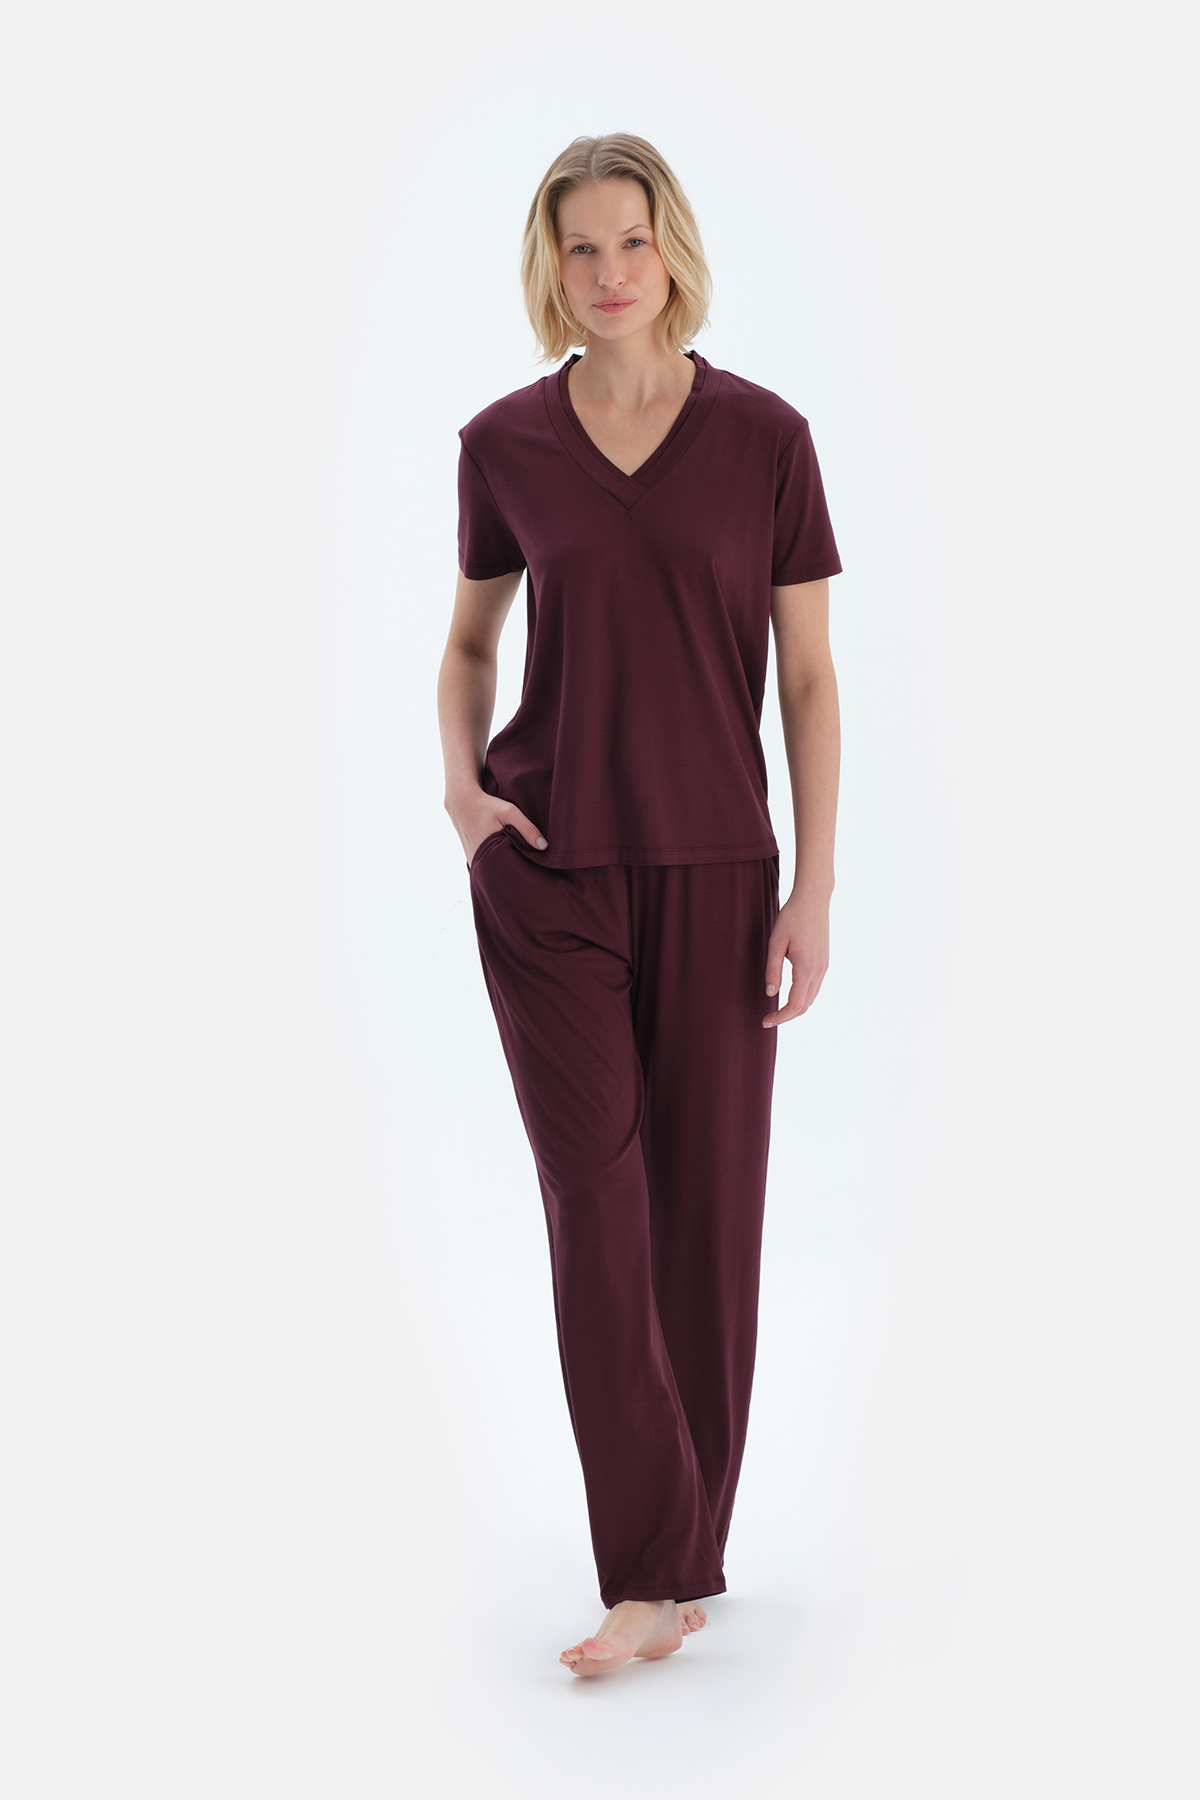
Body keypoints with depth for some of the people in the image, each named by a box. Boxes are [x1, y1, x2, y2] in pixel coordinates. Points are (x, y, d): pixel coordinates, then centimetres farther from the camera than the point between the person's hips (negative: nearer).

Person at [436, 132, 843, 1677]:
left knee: (707, 1208, 5)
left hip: (713, 871, 0)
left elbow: (808, 675, 0)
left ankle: (679, 1557, 21)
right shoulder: (504, 444, 3)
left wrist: (814, 892, -5)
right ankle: (654, 1577, 1)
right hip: (547, 873, 1)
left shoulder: (763, 437, -2)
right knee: (596, 1202, -4)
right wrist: (460, 784, -1)